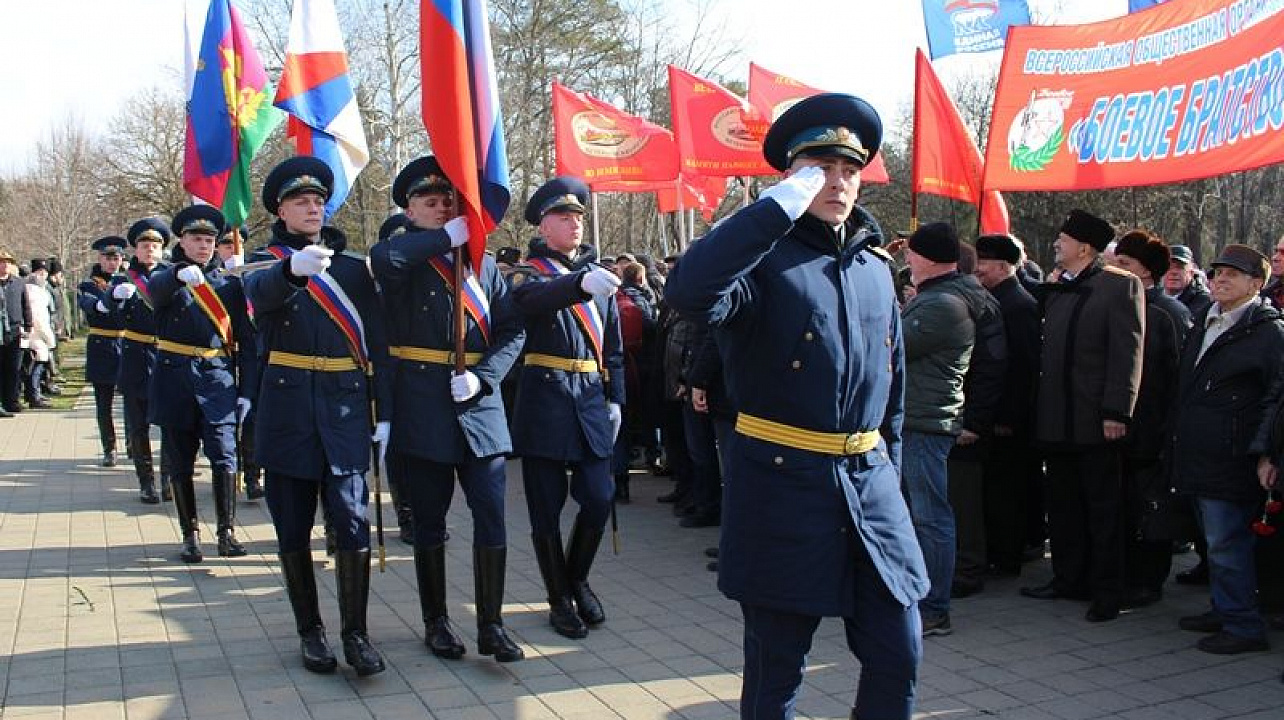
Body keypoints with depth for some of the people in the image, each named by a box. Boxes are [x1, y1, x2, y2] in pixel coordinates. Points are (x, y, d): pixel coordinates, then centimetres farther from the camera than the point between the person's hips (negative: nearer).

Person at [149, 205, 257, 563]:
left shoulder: (230, 283, 9)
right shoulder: (166, 279, 6)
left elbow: (246, 341, 7)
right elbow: (156, 287, -22)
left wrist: (246, 391, -2)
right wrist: (181, 274, -45)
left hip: (217, 378, 0)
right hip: (174, 380, 0)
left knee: (224, 455, -11)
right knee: (180, 462, 6)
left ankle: (227, 532, -4)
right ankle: (190, 535, 15)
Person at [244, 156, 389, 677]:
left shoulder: (354, 265, 10)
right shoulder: (265, 262, 5)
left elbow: (378, 342, 7)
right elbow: (260, 295, -21)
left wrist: (383, 413, 0)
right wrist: (294, 268, -43)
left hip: (346, 407, 1)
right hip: (287, 409, 0)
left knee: (352, 520, -5)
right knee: (293, 527, 6)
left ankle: (356, 633, 5)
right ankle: (309, 631, 19)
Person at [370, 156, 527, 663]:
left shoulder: (483, 263, 12)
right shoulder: (405, 260, 0)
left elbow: (513, 330, 6)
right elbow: (382, 259, -26)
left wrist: (483, 376, -9)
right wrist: (446, 237, -16)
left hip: (479, 407, 3)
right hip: (423, 409, -3)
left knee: (492, 520, 0)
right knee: (429, 523, 8)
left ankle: (491, 625, 11)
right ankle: (436, 622, 22)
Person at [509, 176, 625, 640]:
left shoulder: (598, 274, 13)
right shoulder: (529, 271, -1)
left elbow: (613, 345, 16)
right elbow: (533, 301, -27)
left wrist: (615, 398, 8)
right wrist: (581, 283, -45)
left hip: (592, 399, 4)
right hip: (545, 399, -4)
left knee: (599, 497, 0)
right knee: (547, 507, 2)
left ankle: (578, 580, 26)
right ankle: (560, 599, 19)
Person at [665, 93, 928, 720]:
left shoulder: (875, 267, 13)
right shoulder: (766, 257, -7)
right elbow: (688, 291, -30)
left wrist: (888, 468, 17)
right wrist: (780, 207, -26)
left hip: (870, 485, 6)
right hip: (782, 486, -5)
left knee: (898, 655, 10)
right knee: (776, 668, 7)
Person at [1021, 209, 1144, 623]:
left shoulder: (1120, 286, -7)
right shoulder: (1054, 290, 13)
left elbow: (1128, 353, -13)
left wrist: (1116, 413, -18)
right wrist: (1040, 410, 11)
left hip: (1095, 420, -7)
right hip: (1057, 419, 7)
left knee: (1103, 507, 2)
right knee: (1062, 505, 14)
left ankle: (1107, 592, 10)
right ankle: (1068, 579, 26)